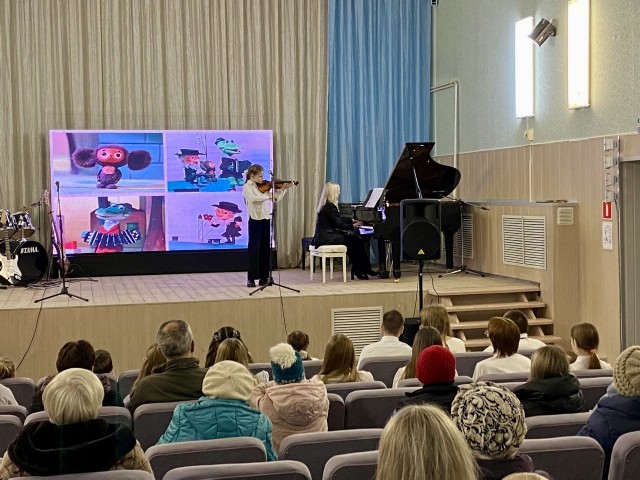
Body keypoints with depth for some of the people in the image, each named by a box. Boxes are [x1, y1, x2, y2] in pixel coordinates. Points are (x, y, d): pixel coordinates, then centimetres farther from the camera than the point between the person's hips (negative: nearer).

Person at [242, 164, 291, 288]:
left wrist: (284, 188, 3)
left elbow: (276, 198, 13)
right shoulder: (247, 187, -6)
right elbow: (254, 198, -25)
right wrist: (268, 195, -23)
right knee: (254, 248, -5)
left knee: (265, 248, 9)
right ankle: (251, 278, -2)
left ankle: (264, 277, 15)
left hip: (265, 219, 6)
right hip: (255, 220, -6)